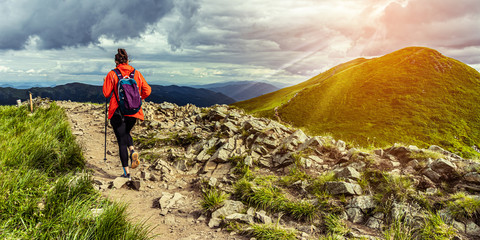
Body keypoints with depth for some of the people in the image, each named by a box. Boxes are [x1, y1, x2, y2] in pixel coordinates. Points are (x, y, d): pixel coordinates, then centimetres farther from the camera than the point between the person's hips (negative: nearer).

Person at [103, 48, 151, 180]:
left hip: (118, 112, -3)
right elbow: (147, 90, 1)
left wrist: (105, 82, 13)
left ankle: (126, 172, 4)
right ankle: (132, 150, -1)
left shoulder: (112, 74, -6)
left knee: (121, 140, 4)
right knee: (126, 133, 29)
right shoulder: (137, 73, 2)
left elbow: (106, 93, -5)